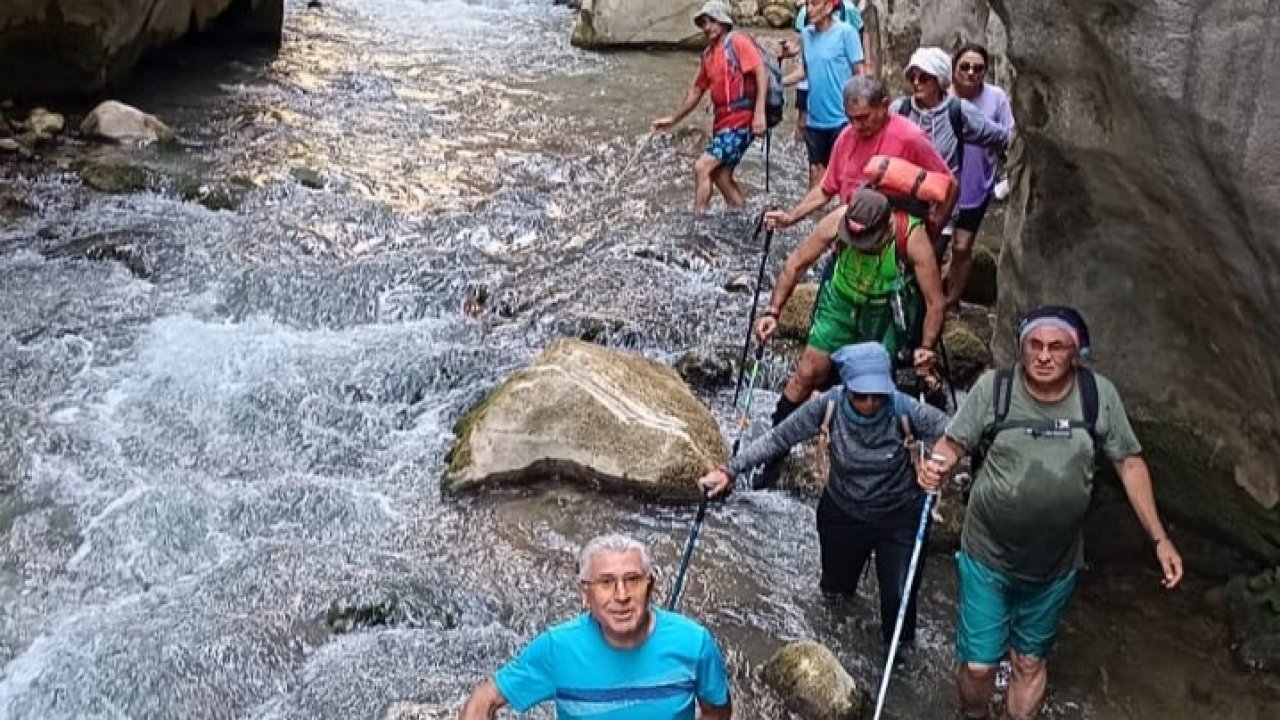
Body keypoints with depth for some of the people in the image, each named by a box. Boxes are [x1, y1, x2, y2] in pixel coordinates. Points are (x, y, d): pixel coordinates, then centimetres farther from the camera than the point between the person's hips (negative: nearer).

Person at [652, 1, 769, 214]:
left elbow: (762, 72, -17)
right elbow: (697, 90, 24)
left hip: (740, 121, -8)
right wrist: (673, 119, 23)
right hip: (722, 122, 8)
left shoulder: (738, 42, -7)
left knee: (702, 167, -16)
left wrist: (760, 112, -27)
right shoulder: (708, 54, 15)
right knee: (720, 175, 10)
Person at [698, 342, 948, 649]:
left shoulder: (904, 410, -27)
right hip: (842, 513, 2)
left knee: (900, 596, -6)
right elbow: (777, 439, -19)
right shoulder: (828, 406, -24)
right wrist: (730, 470, -27)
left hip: (899, 517, -2)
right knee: (836, 584, 24)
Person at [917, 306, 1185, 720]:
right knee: (978, 665, 6)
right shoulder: (993, 388, -17)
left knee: (1030, 663, 19)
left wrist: (1159, 538, -2)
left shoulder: (1099, 395, -12)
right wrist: (936, 467, -33)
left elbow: (1129, 462, -1)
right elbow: (953, 443, -9)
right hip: (987, 558, -1)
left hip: (1055, 565, 2)